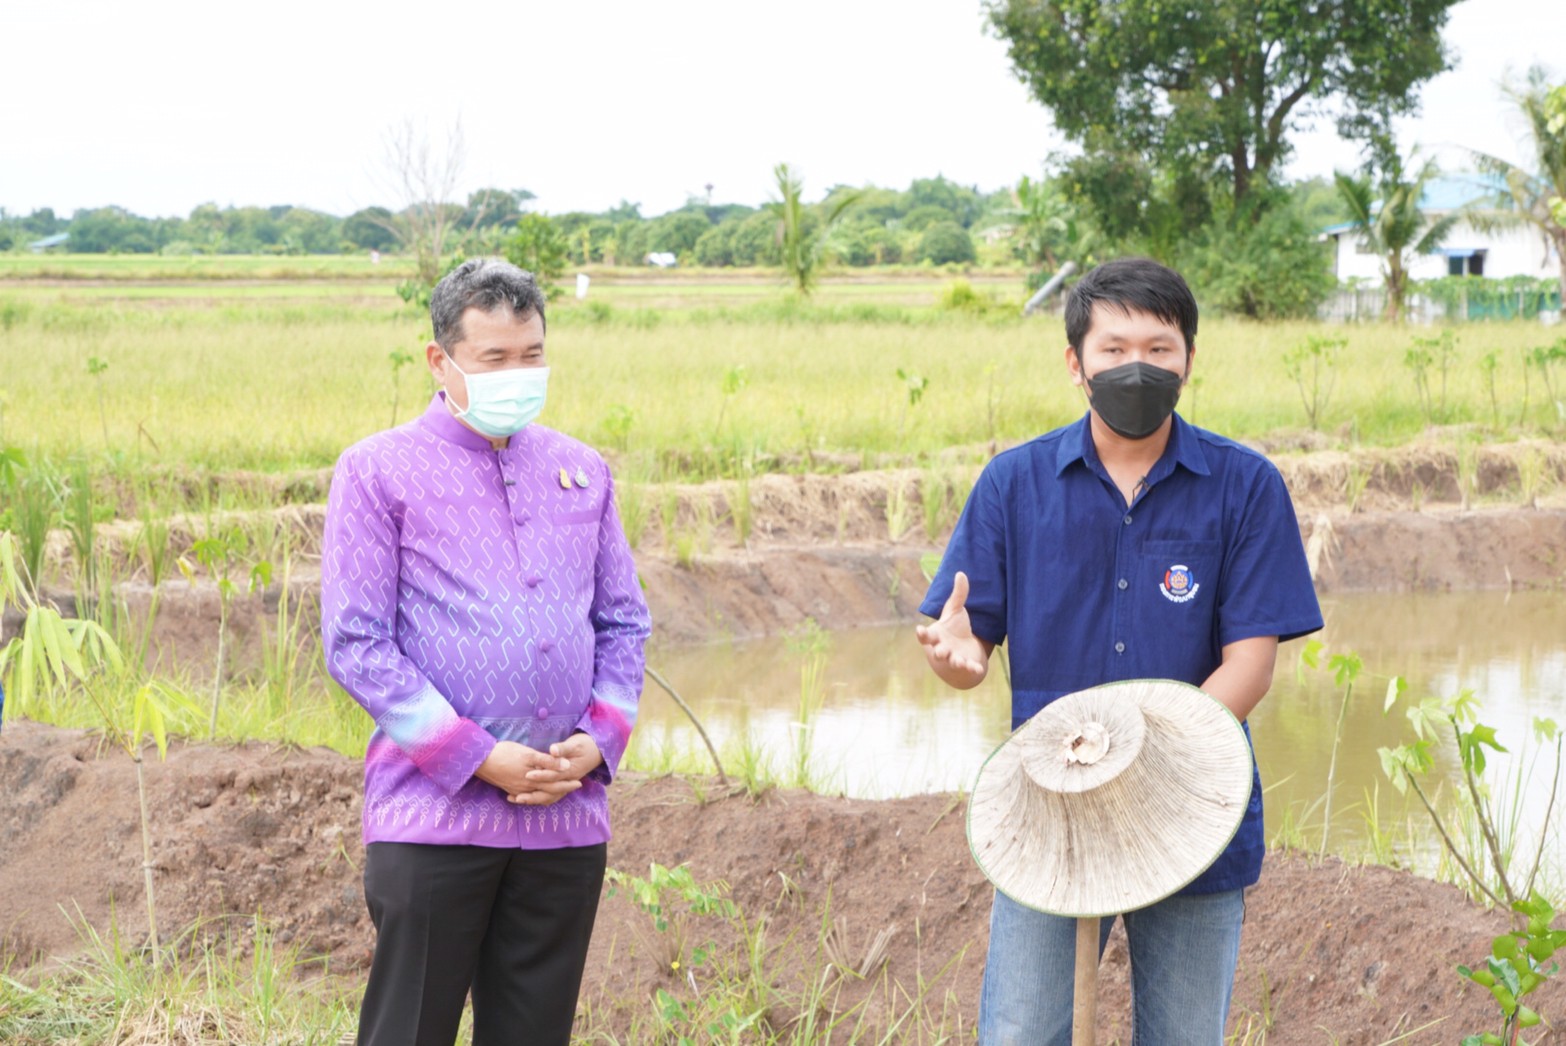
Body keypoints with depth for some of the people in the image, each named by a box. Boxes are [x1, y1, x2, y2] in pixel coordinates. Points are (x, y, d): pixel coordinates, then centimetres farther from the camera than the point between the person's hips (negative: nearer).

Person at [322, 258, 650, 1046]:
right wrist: (476, 757, -13)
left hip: (568, 819, 4)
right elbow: (354, 645, -7)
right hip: (432, 819, -4)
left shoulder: (581, 472, 12)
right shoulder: (378, 471, -2)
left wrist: (598, 742, -2)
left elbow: (624, 622, 16)